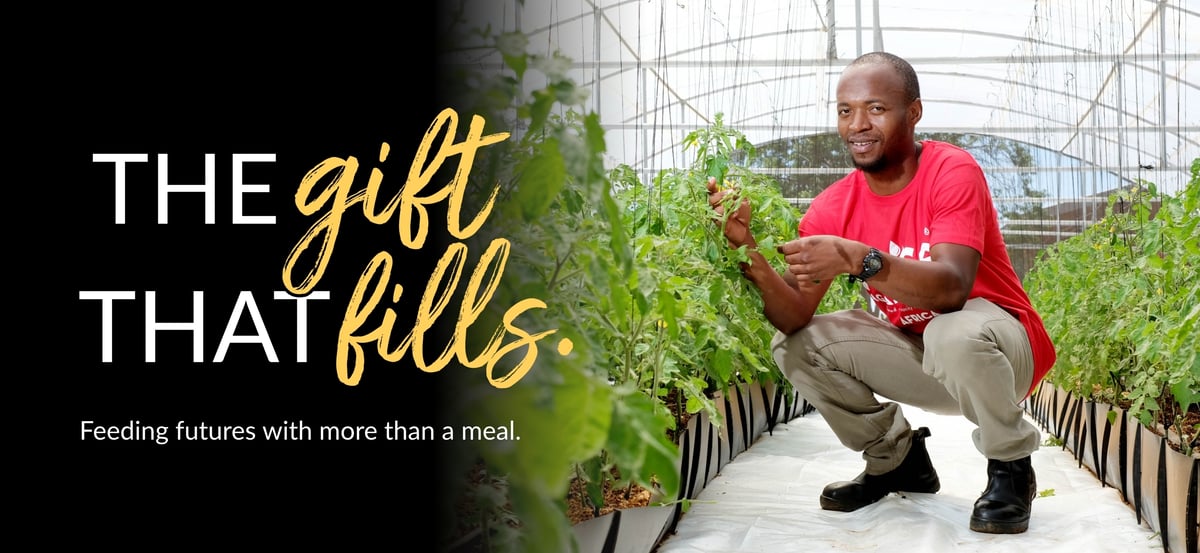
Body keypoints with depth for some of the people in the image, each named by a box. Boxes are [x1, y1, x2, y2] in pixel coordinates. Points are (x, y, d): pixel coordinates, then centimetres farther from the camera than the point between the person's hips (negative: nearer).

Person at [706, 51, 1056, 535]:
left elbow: (952, 287, -35)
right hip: (917, 353, 5)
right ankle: (898, 460, 11)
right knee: (795, 345, -10)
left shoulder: (952, 171, -20)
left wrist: (858, 258, -50)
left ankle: (1010, 468, -8)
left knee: (955, 332, -38)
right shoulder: (833, 207, -7)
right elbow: (795, 317, -16)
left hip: (1001, 351, -5)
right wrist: (752, 257, -35)